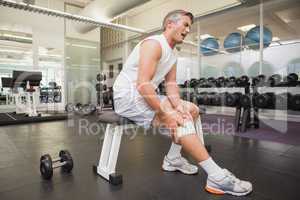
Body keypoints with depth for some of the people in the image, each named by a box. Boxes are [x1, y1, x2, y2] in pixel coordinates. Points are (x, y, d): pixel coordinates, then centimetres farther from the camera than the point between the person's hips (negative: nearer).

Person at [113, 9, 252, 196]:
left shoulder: (173, 54, 13)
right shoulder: (154, 43, -16)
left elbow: (171, 84, 6)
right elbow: (142, 84, -26)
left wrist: (178, 106, -14)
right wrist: (166, 114, -26)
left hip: (145, 95, 9)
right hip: (128, 96, -9)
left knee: (191, 110, 5)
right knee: (181, 120, -23)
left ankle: (173, 159, 10)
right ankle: (217, 176, -17)